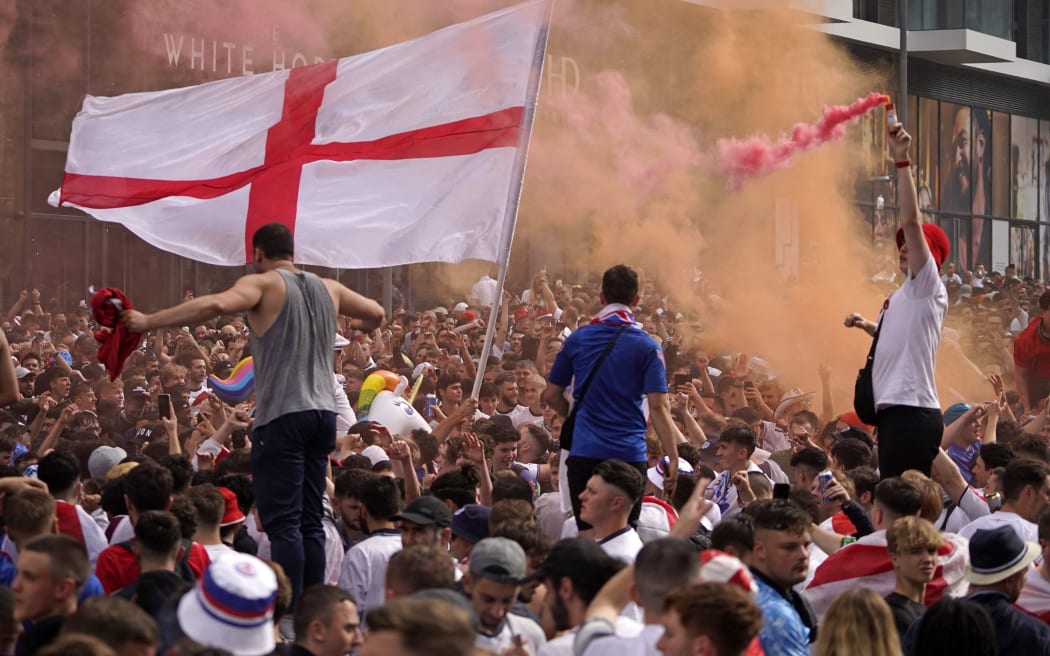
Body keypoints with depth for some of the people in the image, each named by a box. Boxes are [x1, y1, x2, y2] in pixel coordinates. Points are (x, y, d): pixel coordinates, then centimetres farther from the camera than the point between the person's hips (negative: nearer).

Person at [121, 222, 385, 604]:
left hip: (283, 414, -6)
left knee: (282, 521, -7)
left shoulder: (263, 284, -4)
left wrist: (148, 323, -20)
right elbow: (376, 314, 27)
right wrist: (358, 327, 50)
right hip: (323, 412, 7)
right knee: (310, 520, 11)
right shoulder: (327, 289, 15)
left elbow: (217, 304, -23)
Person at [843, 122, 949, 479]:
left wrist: (902, 160, -17)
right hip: (896, 410, 10)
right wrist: (866, 325, 28)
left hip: (912, 413, -10)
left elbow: (912, 221, -14)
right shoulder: (905, 295, 22)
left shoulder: (928, 287, -3)